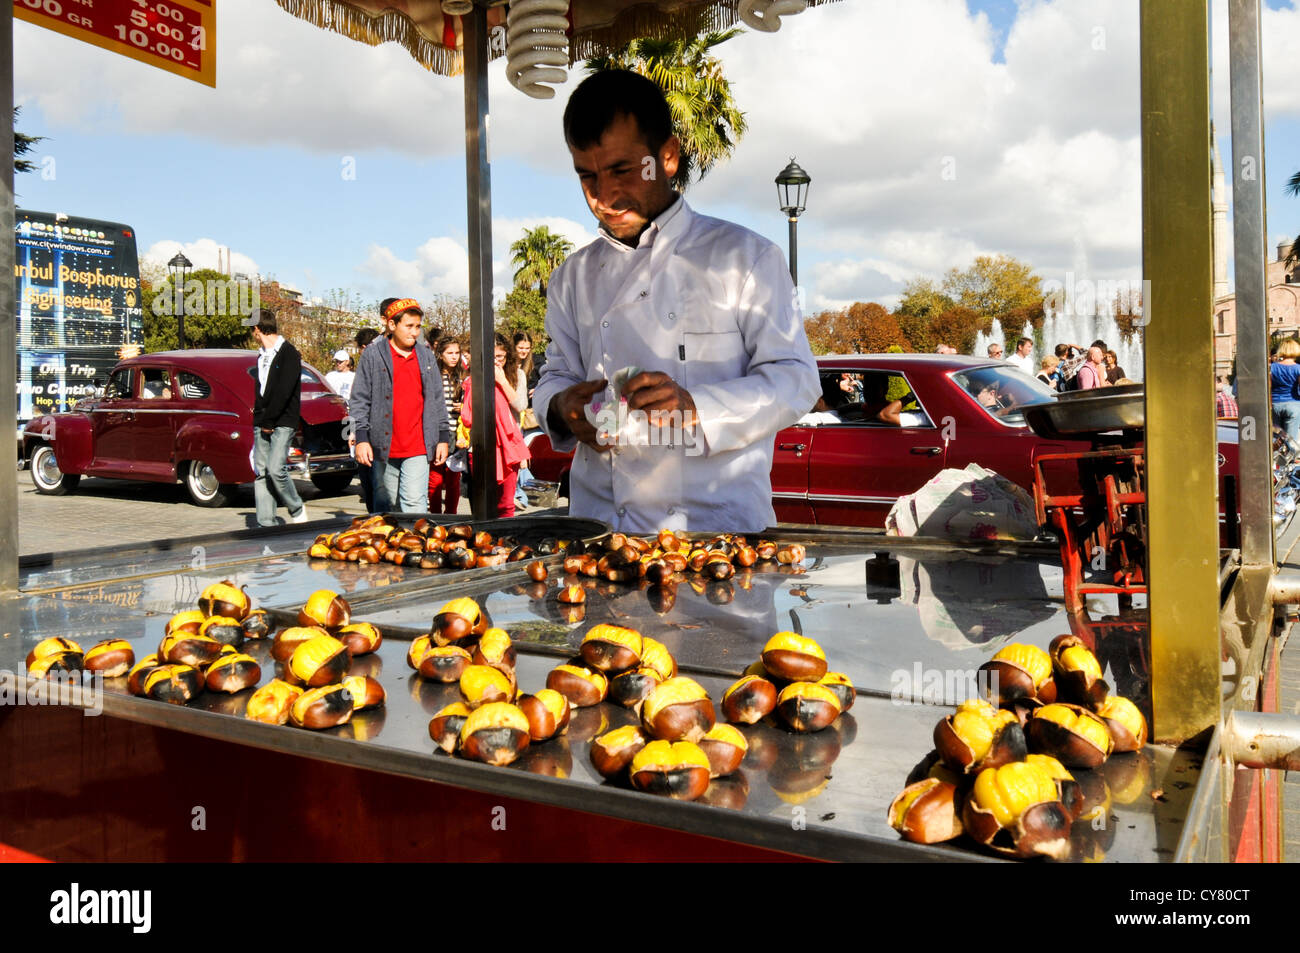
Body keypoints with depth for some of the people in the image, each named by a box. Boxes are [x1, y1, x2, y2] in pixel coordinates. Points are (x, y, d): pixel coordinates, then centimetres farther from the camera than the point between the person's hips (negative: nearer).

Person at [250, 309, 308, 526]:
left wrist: (268, 421, -12)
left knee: (275, 468, -17)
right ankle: (266, 523, 4)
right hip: (261, 424, 7)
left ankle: (297, 509, 5)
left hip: (282, 422, -7)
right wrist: (258, 420, 5)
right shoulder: (261, 356, 18)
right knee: (260, 472, 2)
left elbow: (284, 392, -14)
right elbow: (258, 390, 17)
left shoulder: (289, 354, -6)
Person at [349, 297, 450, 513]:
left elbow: (437, 400, 16)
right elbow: (360, 400, 2)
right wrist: (361, 438, -6)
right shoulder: (373, 355, 3)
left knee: (415, 504, -8)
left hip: (417, 449, 1)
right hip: (383, 447, -1)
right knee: (386, 506, 8)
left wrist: (443, 438, 11)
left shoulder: (426, 356, 13)